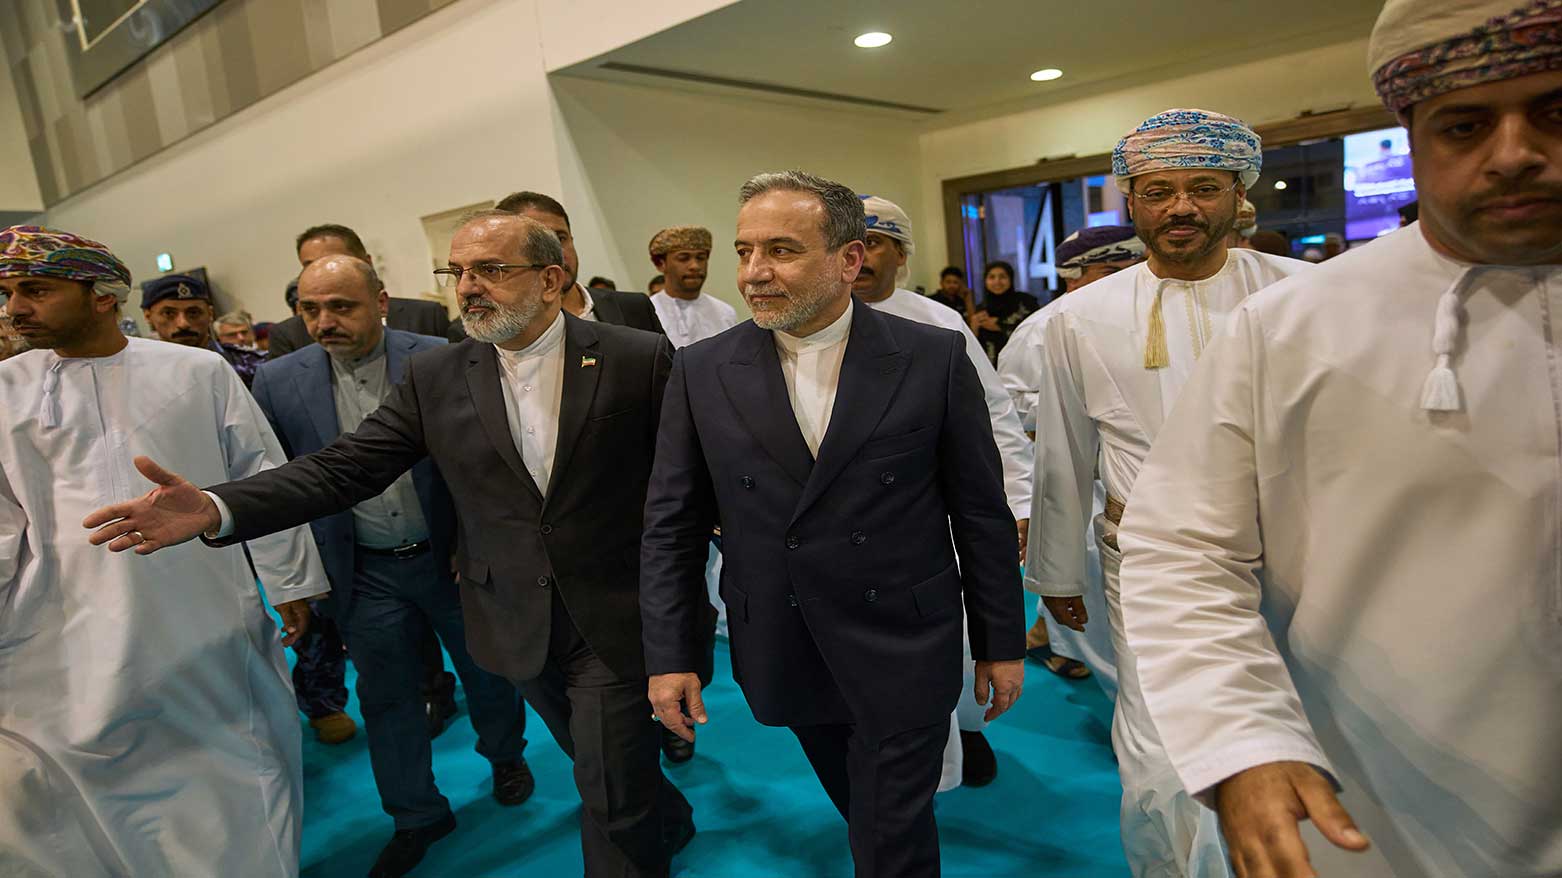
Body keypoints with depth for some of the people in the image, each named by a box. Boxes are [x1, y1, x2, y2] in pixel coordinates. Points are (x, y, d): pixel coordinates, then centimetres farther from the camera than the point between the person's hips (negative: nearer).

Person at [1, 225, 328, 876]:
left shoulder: (201, 372, -1)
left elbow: (261, 481, 2)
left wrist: (290, 581, 4)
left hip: (208, 625, -1)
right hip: (65, 645, 2)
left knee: (234, 774, 12)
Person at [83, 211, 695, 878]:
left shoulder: (640, 360, -12)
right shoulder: (434, 378, -1)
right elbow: (342, 469, -5)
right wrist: (217, 510, -19)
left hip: (615, 622, -4)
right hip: (516, 619, 4)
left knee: (613, 800, 3)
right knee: (595, 759, 25)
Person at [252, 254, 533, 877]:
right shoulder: (278, 382, -4)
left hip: (454, 557, -1)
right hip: (367, 575, 2)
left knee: (487, 670, 17)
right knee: (385, 697, 15)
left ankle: (506, 756, 47)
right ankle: (417, 817, 37)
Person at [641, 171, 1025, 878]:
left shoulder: (934, 359, -9)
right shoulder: (701, 373, -5)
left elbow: (982, 513, -3)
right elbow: (671, 526, 0)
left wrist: (1001, 644, 2)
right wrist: (669, 655, -2)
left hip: (903, 656, -2)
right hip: (780, 655, 3)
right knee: (863, 815, 25)